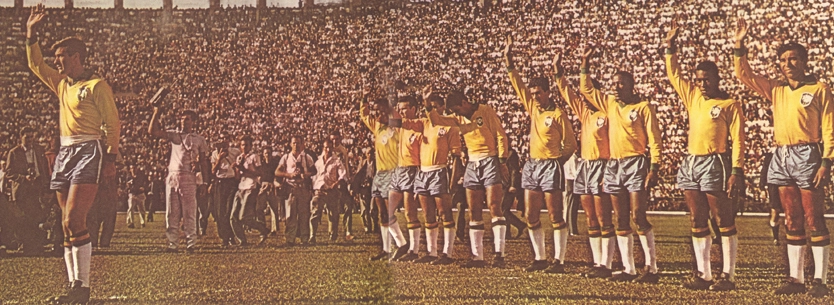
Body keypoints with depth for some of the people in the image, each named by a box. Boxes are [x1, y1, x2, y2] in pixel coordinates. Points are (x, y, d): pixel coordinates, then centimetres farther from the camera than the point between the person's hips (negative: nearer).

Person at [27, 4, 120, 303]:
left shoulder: (97, 85, -3)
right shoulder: (61, 83, 18)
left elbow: (112, 123, -5)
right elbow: (36, 65, 30)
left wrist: (111, 159, -11)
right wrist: (31, 34, 20)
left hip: (89, 150, -8)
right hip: (65, 152, 8)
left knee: (73, 220, -18)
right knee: (68, 224, 6)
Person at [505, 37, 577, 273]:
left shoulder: (558, 114, -7)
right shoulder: (533, 108, 11)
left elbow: (571, 144, -3)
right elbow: (517, 83, 14)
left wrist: (559, 160, -12)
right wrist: (508, 59, 8)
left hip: (551, 166, -7)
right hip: (532, 165, 7)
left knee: (556, 216, -5)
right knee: (531, 217, 7)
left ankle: (559, 261, -3)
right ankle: (540, 258, 16)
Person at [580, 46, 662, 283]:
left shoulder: (643, 107, -4)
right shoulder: (610, 104, 13)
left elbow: (654, 140, -7)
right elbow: (586, 89, 23)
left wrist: (654, 168, -15)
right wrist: (585, 65, 14)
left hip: (636, 164, -6)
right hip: (613, 165, 6)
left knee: (638, 217, -11)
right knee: (621, 221, 6)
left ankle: (651, 269, -7)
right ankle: (629, 270, 11)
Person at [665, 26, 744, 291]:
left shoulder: (729, 104, -2)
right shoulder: (693, 97, 14)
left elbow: (737, 140, -7)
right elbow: (674, 75, 24)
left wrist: (737, 171, -14)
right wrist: (671, 47, 16)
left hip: (714, 163, -7)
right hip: (691, 163, 7)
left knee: (724, 221, -4)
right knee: (698, 222, 7)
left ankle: (728, 276, -3)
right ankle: (703, 274, 12)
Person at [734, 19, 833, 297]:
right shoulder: (776, 90, 13)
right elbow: (744, 75, 15)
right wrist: (739, 45, 4)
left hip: (806, 156, -5)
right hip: (782, 158, 5)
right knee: (792, 222, 9)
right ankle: (795, 278, 12)